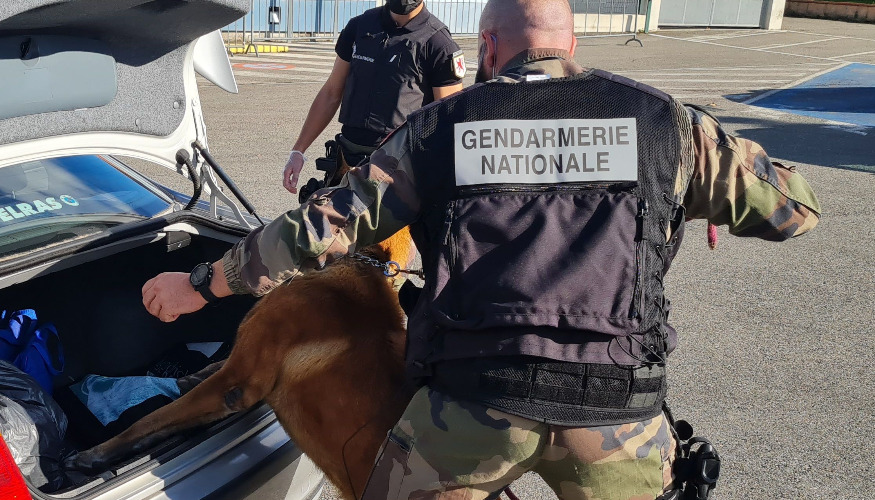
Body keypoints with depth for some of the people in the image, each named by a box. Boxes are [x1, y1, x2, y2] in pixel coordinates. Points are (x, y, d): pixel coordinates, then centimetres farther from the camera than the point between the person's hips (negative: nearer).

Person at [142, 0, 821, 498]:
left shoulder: (437, 129, 5)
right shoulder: (663, 121, 6)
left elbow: (324, 229, 4)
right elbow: (796, 207, 12)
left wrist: (200, 285, 17)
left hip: (469, 406, -1)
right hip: (618, 415, 2)